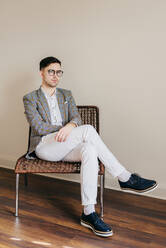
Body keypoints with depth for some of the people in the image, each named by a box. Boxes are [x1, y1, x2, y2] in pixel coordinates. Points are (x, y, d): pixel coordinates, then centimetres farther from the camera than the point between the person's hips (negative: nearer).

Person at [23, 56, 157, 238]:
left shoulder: (66, 95, 20)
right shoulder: (30, 98, 7)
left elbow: (76, 118, 4)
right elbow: (39, 127, -7)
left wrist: (70, 126, -21)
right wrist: (65, 128, -8)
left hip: (65, 147, 5)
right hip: (44, 146, -4)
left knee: (89, 149, -34)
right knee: (88, 130, -30)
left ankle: (88, 213, -36)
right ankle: (125, 178, -27)